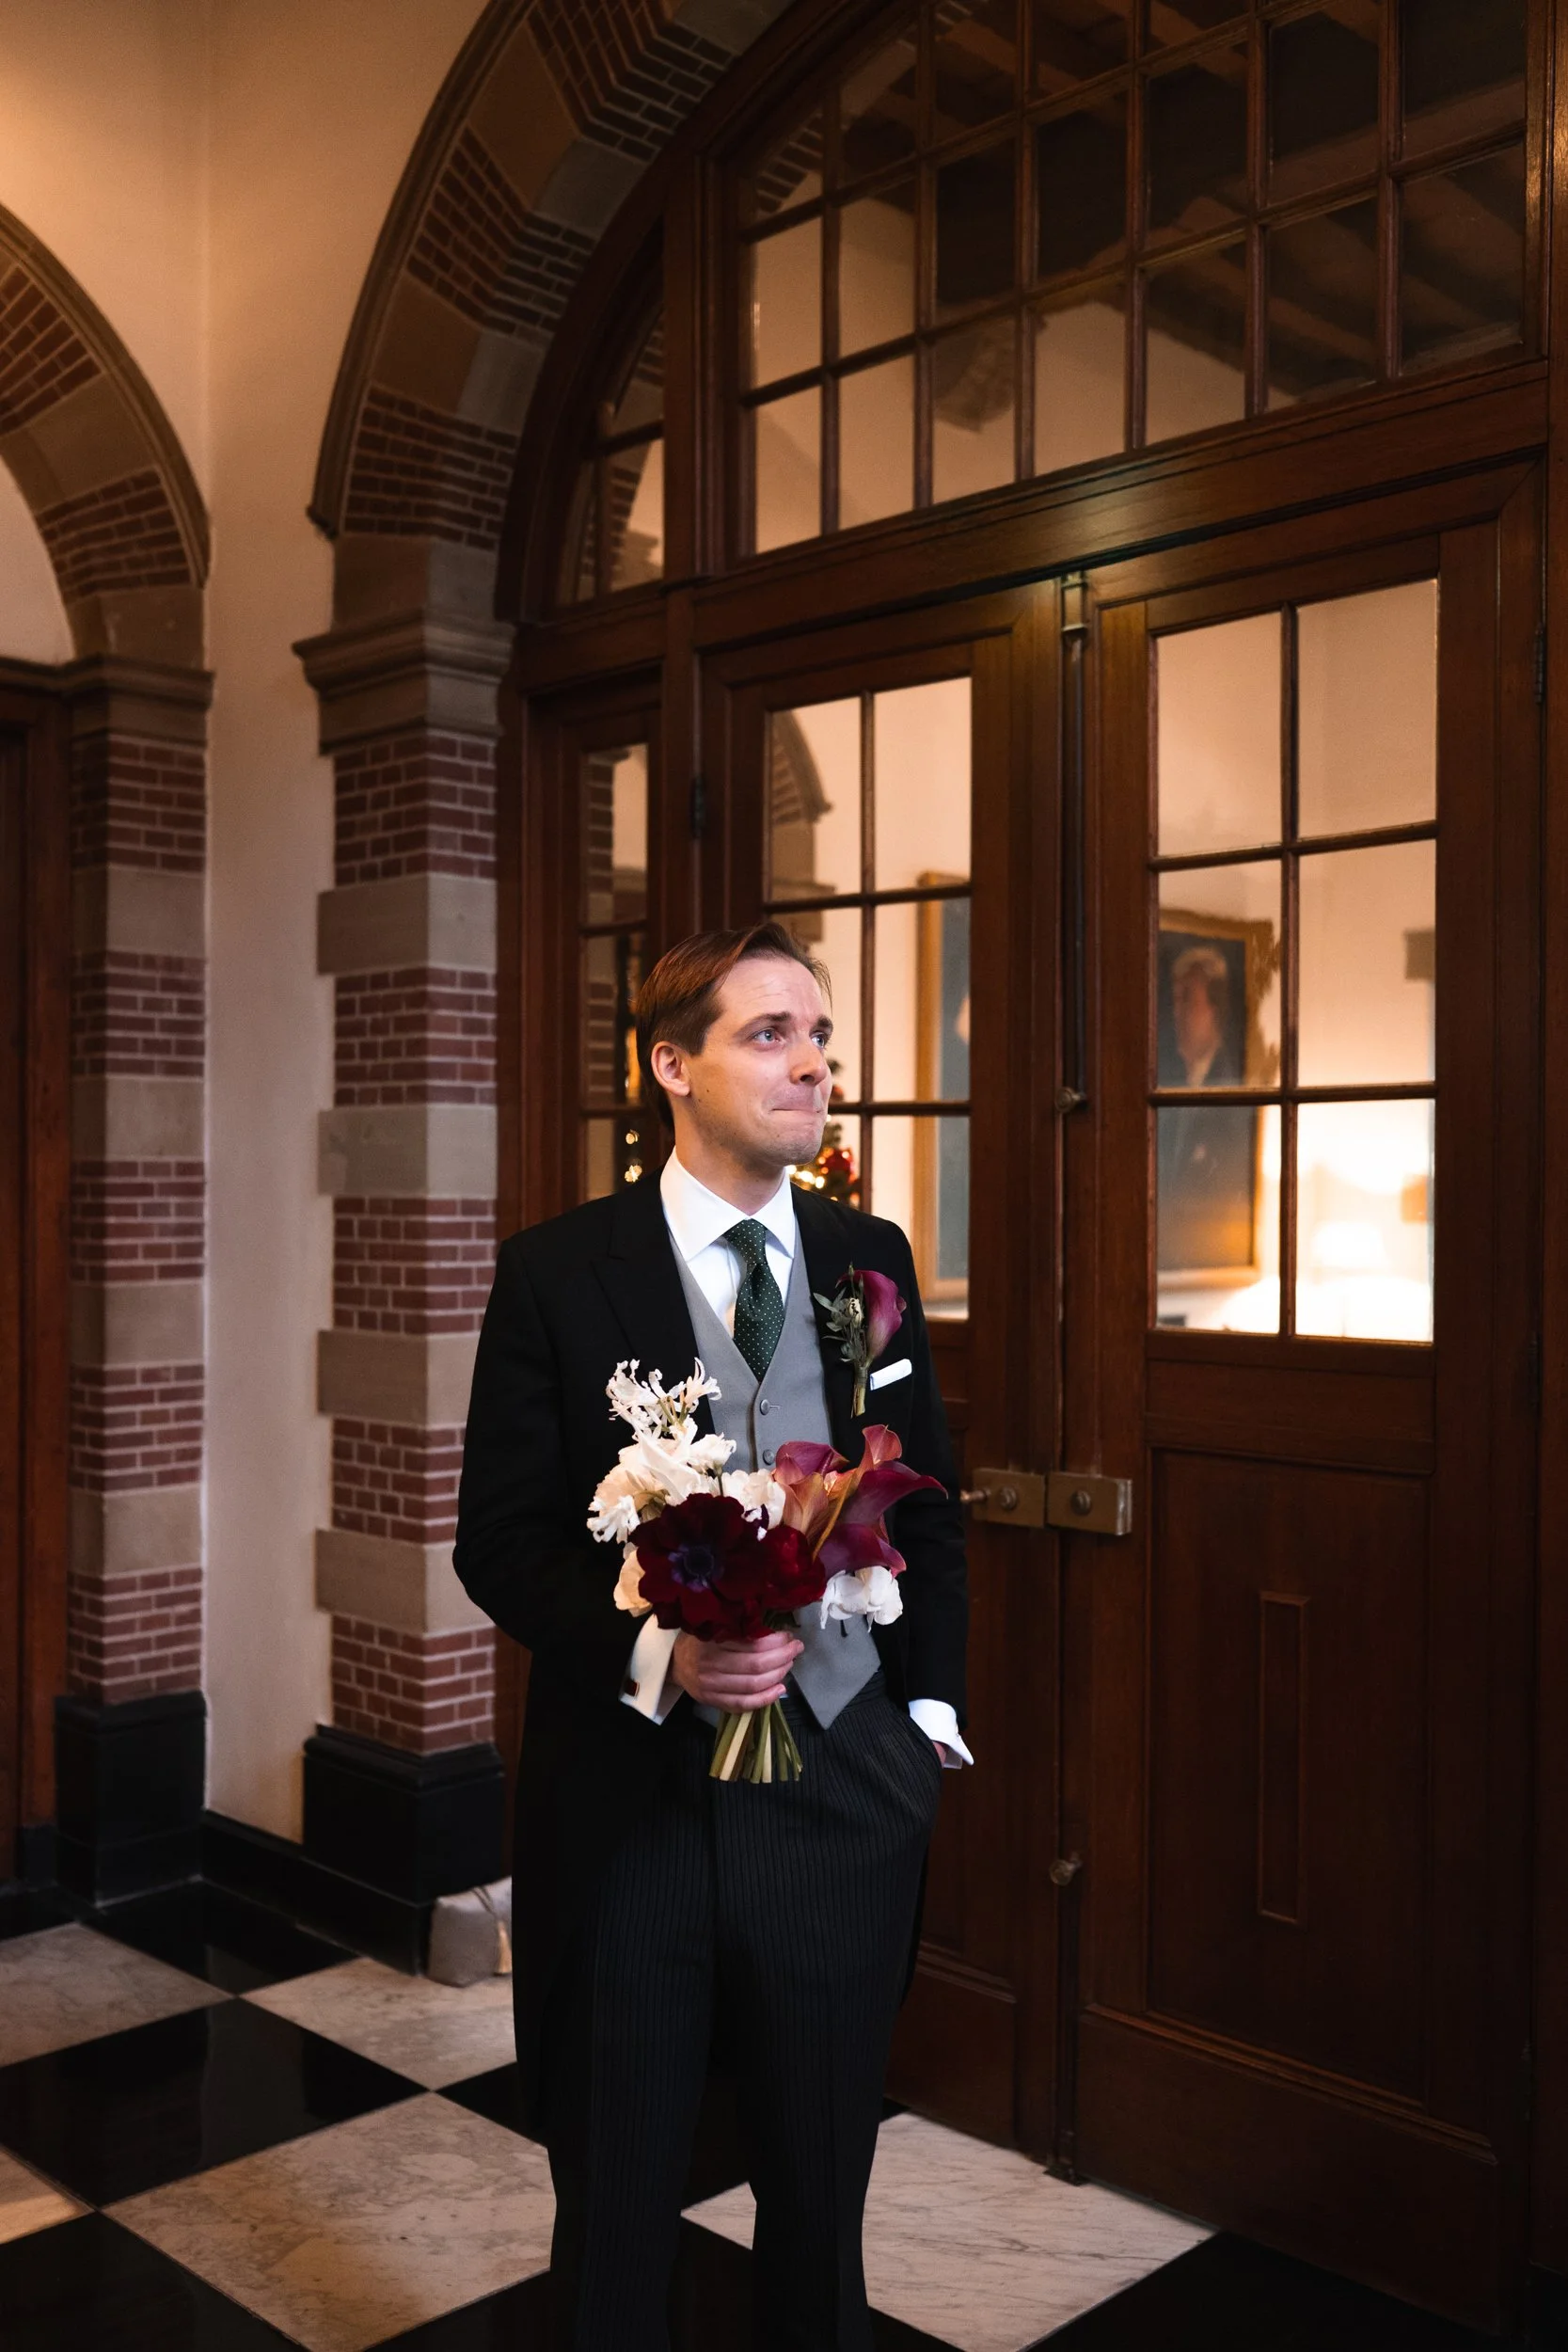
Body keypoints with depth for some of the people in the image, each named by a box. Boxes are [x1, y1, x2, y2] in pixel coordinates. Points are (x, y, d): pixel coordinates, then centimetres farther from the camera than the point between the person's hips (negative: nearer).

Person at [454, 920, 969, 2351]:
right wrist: (655, 1652, -22)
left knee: (823, 2199, 19)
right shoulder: (558, 1274, -7)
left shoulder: (870, 1257, 4)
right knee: (616, 2205, 16)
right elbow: (500, 1540, -7)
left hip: (843, 1788, 3)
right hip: (629, 1795, -2)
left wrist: (930, 1699, 4)